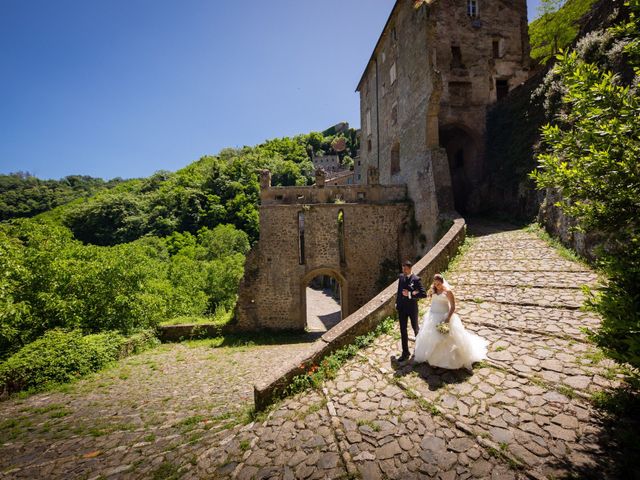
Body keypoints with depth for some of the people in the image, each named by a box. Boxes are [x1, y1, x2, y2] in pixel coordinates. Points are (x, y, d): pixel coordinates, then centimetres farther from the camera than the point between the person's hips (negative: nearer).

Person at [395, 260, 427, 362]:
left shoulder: (416, 279, -17)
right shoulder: (401, 277, -1)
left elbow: (424, 294, -21)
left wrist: (410, 294, -27)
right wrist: (397, 302, 10)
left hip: (412, 308, -4)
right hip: (402, 307, 4)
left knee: (415, 328, 19)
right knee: (403, 330, 5)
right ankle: (405, 353, 15)